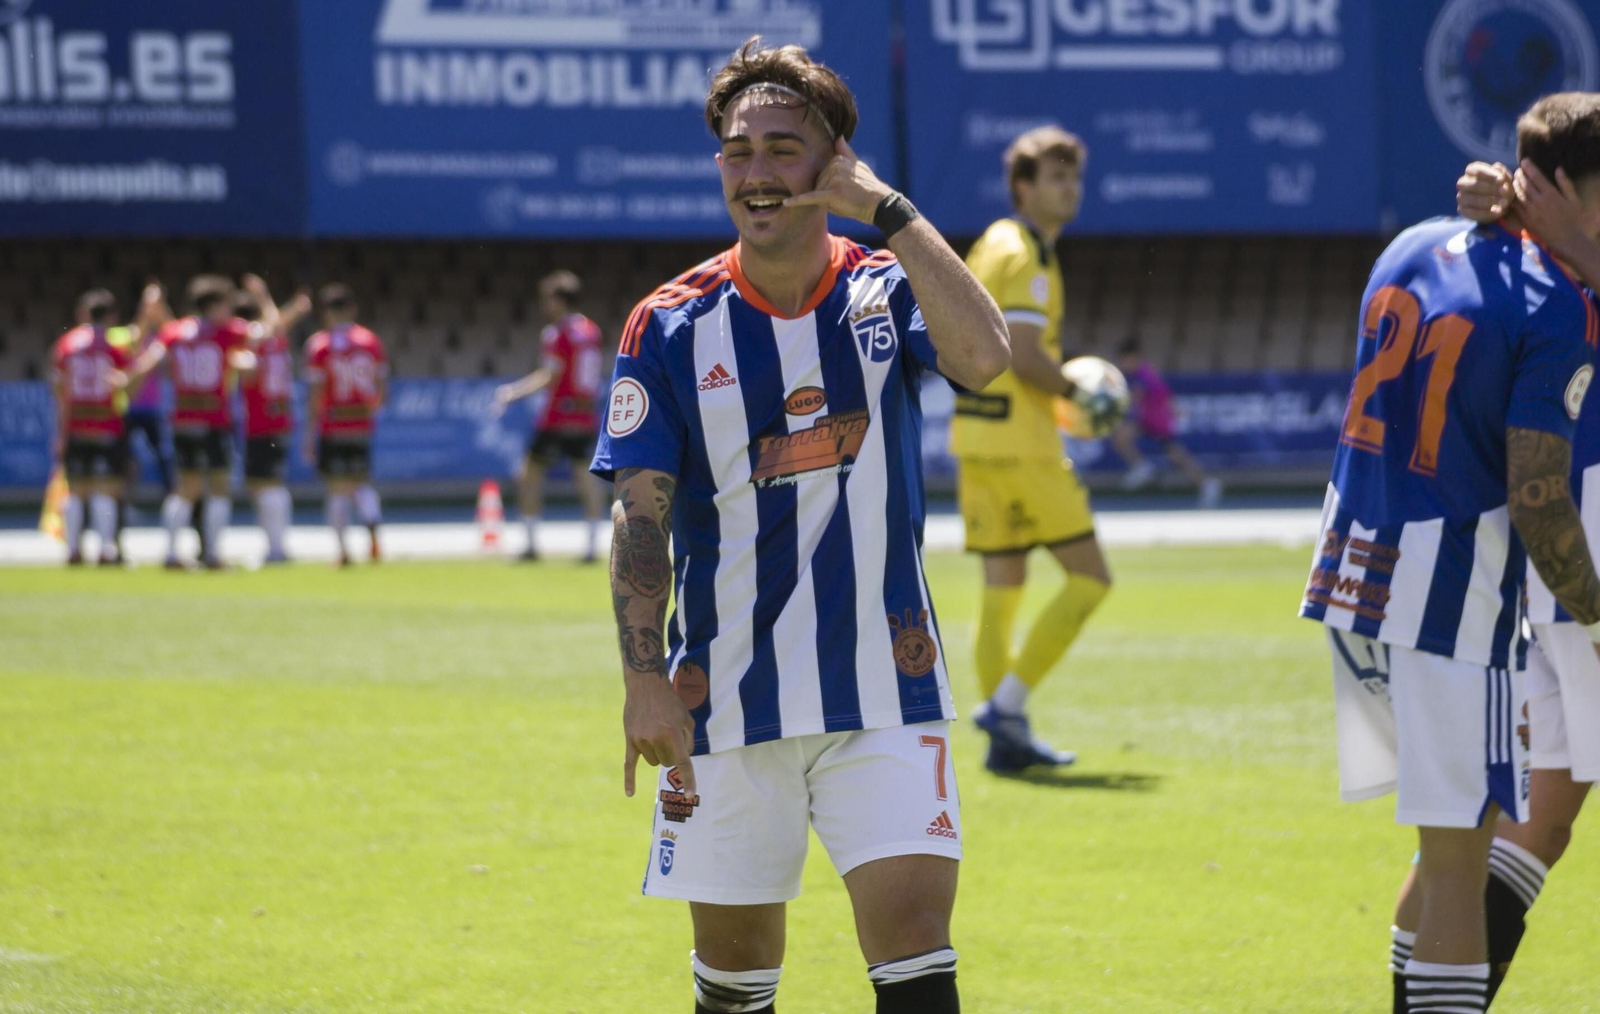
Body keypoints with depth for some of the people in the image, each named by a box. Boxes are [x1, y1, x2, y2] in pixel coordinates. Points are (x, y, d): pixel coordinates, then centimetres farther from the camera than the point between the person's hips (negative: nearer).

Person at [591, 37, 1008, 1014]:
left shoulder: (884, 293, 0)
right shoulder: (670, 328, -1)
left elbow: (983, 354, -22)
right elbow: (641, 518, -5)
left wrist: (889, 209, -19)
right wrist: (646, 682, -15)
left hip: (883, 691, -1)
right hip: (727, 702, 1)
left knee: (912, 926, -12)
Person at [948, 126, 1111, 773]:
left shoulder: (990, 245, 16)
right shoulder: (1027, 257, -13)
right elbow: (1024, 355, -22)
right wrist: (1076, 391, -6)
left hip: (974, 433, 9)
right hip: (1020, 440, -9)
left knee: (1002, 585, 9)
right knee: (1088, 577, -3)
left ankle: (1005, 738, 8)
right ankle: (1007, 702, -8)